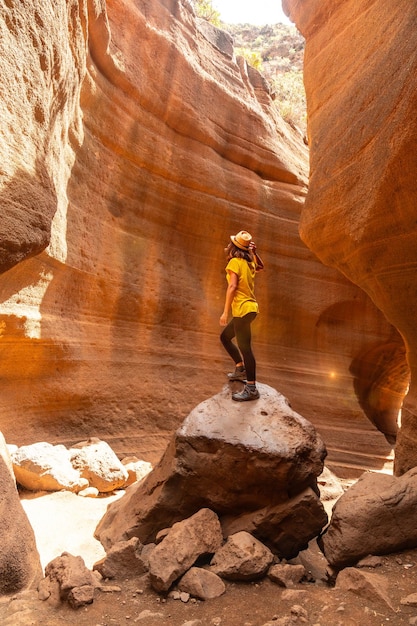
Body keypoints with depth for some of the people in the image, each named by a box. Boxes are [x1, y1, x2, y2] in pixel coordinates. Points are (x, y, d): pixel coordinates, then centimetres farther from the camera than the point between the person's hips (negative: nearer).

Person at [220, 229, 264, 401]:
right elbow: (260, 266, 34)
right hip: (248, 308, 9)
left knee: (245, 347, -8)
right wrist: (254, 252, 19)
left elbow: (232, 286, -20)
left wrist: (225, 312, -20)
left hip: (243, 309, -9)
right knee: (225, 337, 23)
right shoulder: (249, 262, 11)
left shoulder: (235, 262, -10)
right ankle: (240, 369, 26)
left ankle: (251, 389, -6)